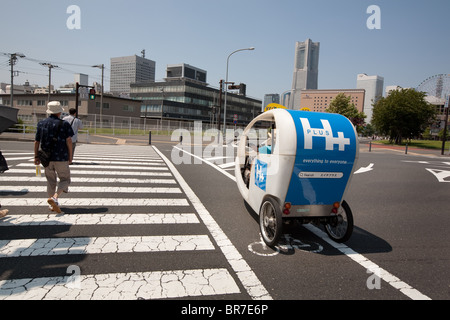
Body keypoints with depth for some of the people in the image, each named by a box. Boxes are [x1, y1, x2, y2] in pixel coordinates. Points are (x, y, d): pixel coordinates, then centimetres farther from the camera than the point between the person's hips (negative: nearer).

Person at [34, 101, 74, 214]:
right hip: (61, 158, -4)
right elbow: (69, 141, -9)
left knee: (51, 181, 16)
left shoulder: (41, 123, 6)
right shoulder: (64, 124, -4)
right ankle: (54, 198, -16)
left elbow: (36, 141, 7)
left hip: (46, 158, 4)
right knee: (65, 179, 7)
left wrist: (36, 156, 13)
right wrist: (70, 156, -2)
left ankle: (52, 205, 20)